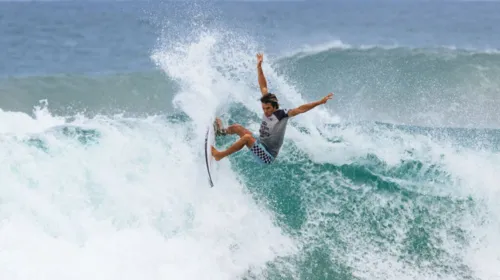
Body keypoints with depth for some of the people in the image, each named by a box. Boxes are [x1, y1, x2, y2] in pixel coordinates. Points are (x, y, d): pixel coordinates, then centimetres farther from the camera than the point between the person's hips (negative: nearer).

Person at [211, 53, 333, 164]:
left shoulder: (282, 114, -21)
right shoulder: (267, 107, -3)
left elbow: (301, 109, -31)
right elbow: (263, 87, 3)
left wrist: (319, 102, -42)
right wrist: (259, 67, 2)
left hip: (267, 157, -8)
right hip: (260, 145, 8)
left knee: (247, 137, -30)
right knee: (237, 127, 15)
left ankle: (220, 155, -18)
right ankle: (221, 131, 47)